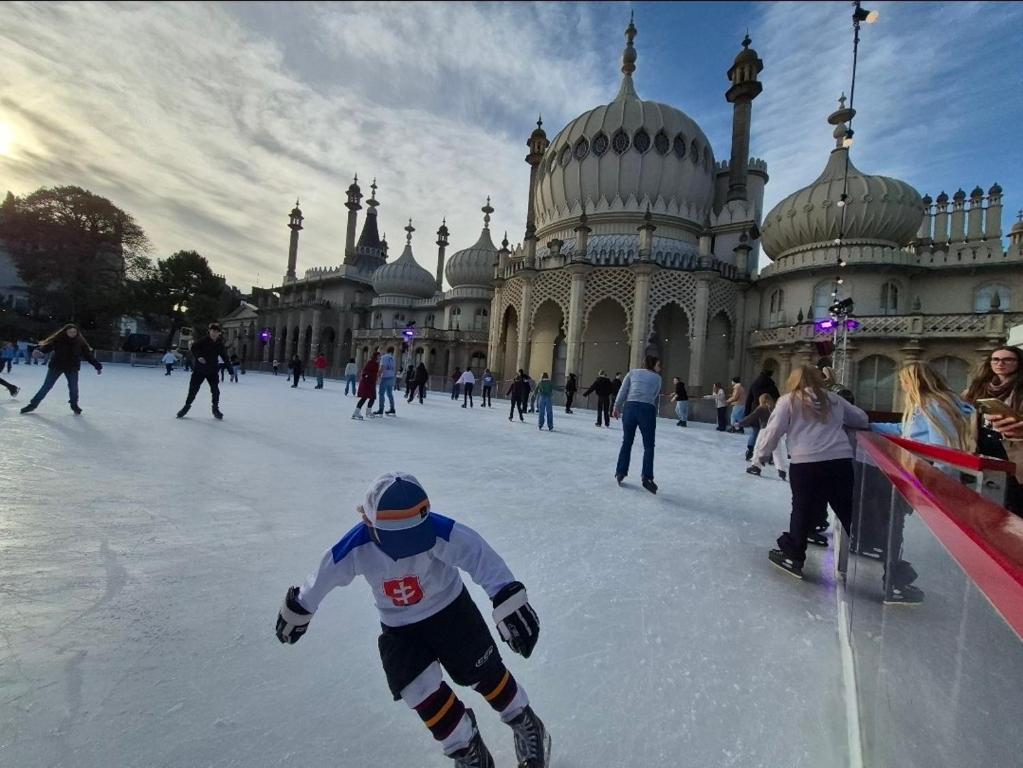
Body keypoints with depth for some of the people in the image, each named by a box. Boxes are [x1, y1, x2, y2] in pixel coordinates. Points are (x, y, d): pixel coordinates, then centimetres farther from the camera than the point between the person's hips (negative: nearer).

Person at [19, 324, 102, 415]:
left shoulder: (80, 342, -6)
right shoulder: (58, 339, -10)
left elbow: (88, 355, -3)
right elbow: (47, 346, -22)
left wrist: (98, 366, -3)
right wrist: (39, 350, -45)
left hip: (72, 368, 1)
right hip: (56, 366, -1)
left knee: (73, 387, 6)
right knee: (46, 386, 5)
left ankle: (74, 405, 28)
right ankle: (33, 404, 18)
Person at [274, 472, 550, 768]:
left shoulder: (439, 532, -35)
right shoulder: (355, 549, -26)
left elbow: (481, 557, -38)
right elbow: (321, 578, -6)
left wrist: (509, 601, -47)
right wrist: (297, 611, 10)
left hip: (451, 610, -1)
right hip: (399, 629, 2)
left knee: (486, 675, 6)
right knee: (426, 697, -5)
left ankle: (527, 727, 35)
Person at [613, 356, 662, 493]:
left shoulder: (633, 372, 15)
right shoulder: (657, 378, 15)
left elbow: (623, 391, 5)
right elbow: (656, 398, 12)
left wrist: (617, 407, 5)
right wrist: (654, 414, 19)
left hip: (630, 407, 2)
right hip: (648, 410, -2)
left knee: (626, 442, 13)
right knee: (648, 446, 5)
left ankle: (620, 472, 16)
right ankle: (647, 477, -2)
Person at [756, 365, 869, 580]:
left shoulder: (788, 401, 5)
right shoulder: (834, 399, 16)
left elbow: (773, 431, -2)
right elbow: (861, 419, 28)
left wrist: (761, 455, 9)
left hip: (806, 463, -3)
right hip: (841, 461, 3)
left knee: (803, 509, 6)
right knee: (848, 509, 16)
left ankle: (792, 555, 14)